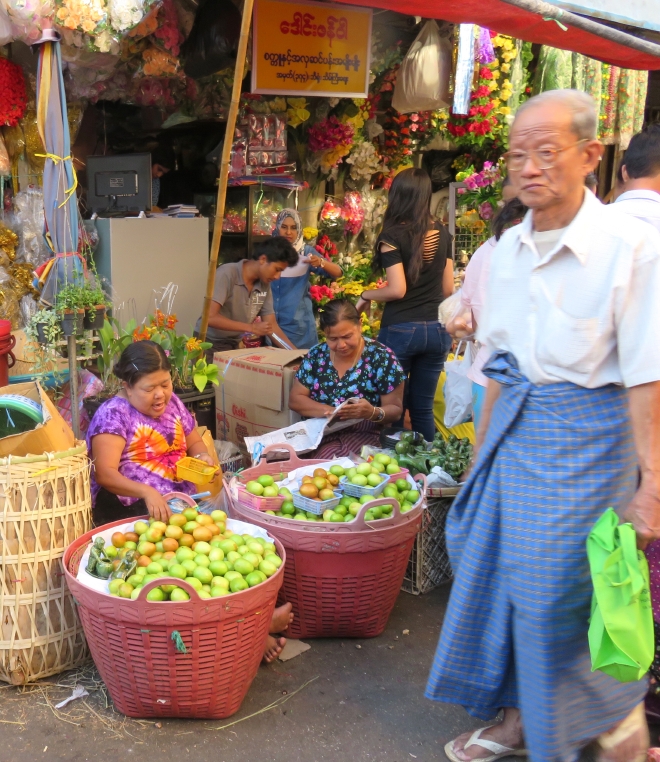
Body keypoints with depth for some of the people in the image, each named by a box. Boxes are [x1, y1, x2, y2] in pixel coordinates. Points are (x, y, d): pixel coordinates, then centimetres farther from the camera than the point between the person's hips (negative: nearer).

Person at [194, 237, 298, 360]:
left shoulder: (265, 285, -3)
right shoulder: (227, 274, -20)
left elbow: (271, 325, 0)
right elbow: (210, 317, -26)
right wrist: (252, 328, -27)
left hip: (235, 346, 5)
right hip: (209, 345, -5)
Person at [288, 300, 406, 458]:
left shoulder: (381, 357, -5)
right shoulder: (316, 354, 6)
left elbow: (395, 410, -3)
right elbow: (295, 399, 5)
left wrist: (373, 413, -27)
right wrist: (332, 411, -13)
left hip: (364, 434, -4)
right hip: (319, 431, 4)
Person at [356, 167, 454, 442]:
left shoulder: (393, 235, -8)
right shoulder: (442, 234, 6)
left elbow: (397, 290, -14)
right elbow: (448, 288, 9)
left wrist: (365, 295, 2)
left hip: (400, 329, -4)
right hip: (436, 330, 4)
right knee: (423, 408, 12)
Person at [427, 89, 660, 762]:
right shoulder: (508, 249, 6)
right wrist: (483, 447, 16)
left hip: (586, 434, -6)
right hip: (515, 428, 7)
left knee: (560, 592, -2)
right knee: (496, 573, 12)